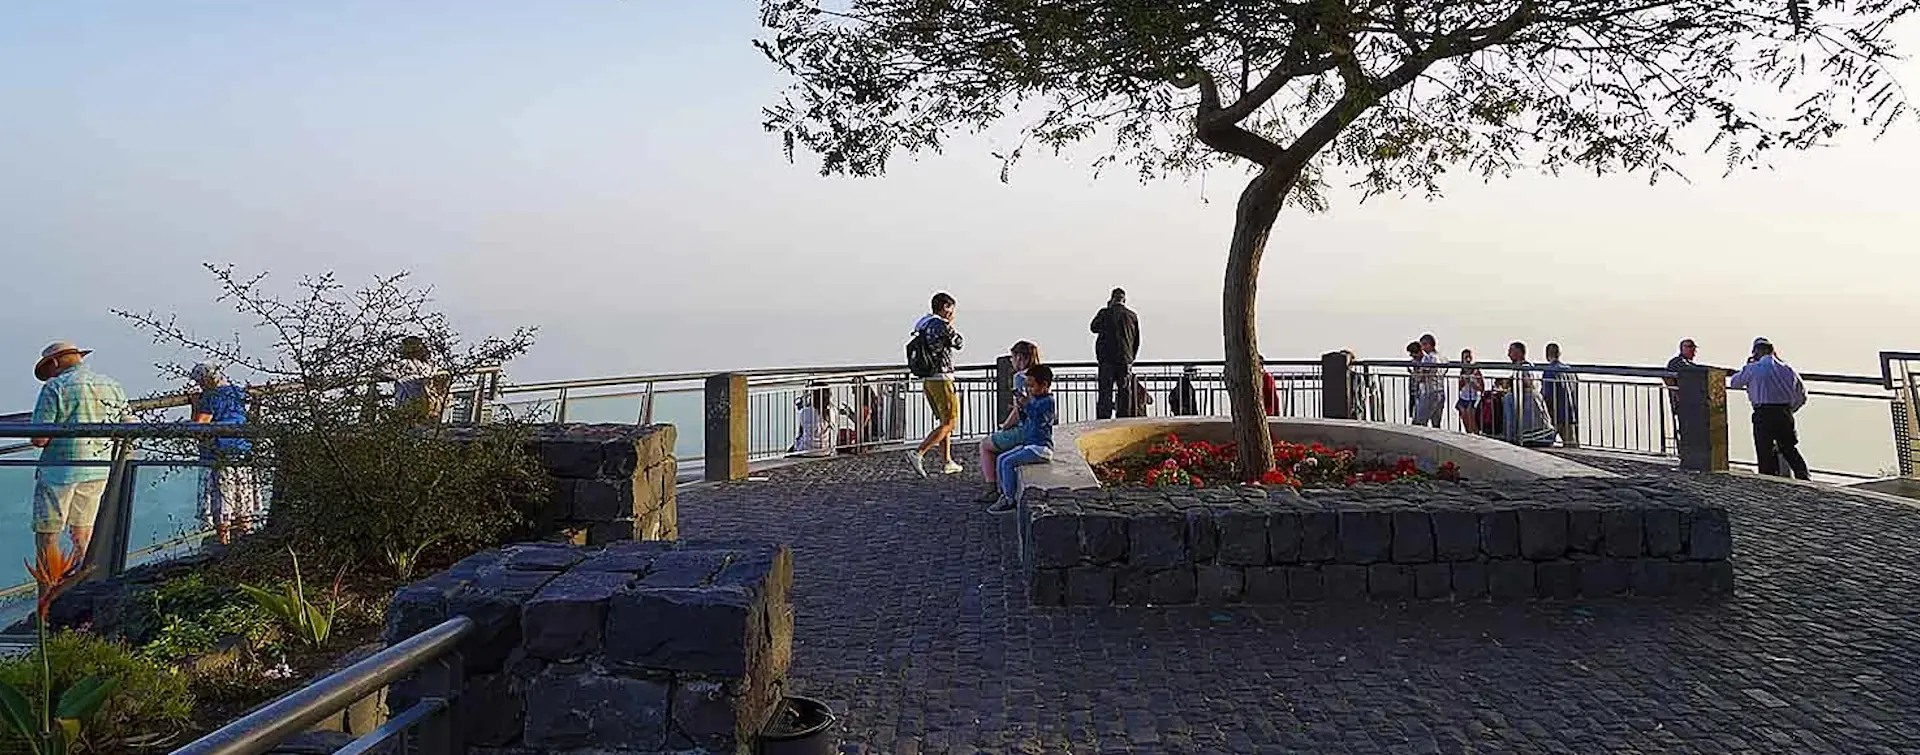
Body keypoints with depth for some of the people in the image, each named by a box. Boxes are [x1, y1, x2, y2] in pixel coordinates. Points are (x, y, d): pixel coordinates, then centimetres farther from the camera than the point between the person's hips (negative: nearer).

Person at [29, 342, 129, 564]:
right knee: (83, 532, 14)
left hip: (59, 471, -5)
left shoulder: (55, 387, -8)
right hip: (100, 471, 5)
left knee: (47, 535, 5)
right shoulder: (113, 387, 9)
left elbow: (39, 439, -13)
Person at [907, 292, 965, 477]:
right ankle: (918, 454, -17)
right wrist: (950, 325, 12)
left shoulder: (921, 325, 12)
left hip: (926, 379, 9)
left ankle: (947, 462, 18)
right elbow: (959, 342, -2)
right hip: (941, 378, -9)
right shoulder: (941, 325, -15)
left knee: (943, 421, 17)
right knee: (949, 423, -5)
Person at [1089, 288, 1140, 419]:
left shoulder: (1105, 313, -3)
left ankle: (1104, 420, -6)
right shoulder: (1132, 316, 5)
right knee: (1125, 392, 6)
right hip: (1125, 360, 2)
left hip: (1107, 359, -2)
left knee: (1105, 392, 0)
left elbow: (1093, 328, 13)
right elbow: (1137, 341, 10)